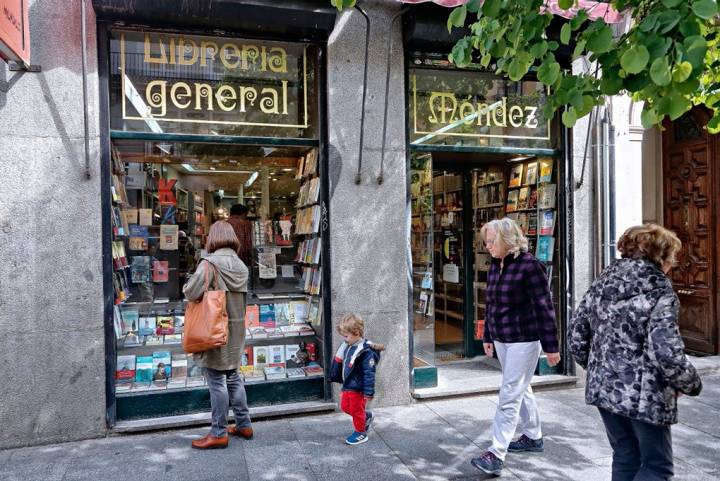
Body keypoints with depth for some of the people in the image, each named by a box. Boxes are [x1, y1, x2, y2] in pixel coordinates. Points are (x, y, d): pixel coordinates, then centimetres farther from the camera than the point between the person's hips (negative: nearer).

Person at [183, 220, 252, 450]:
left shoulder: (210, 263, -15)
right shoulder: (241, 265, 6)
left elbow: (191, 293, -20)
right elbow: (241, 295, 9)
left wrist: (188, 283, 0)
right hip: (237, 328, 7)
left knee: (217, 380, 1)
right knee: (233, 376, 18)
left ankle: (219, 433, 10)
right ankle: (243, 425, 26)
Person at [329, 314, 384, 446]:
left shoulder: (366, 351, -25)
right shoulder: (348, 346, 1)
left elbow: (369, 373, -24)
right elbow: (340, 362, 17)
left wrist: (369, 392, -22)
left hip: (358, 388, -9)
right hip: (348, 386, 9)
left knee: (356, 410, 7)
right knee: (345, 406, 18)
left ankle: (360, 433, 28)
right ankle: (367, 416, 39)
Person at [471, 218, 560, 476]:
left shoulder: (529, 266, -17)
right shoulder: (494, 267, 7)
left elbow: (544, 308, -16)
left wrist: (551, 346, -15)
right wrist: (487, 336, 18)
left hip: (524, 340, -8)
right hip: (501, 339, 8)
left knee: (509, 396, -6)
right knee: (521, 389, 20)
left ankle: (496, 454, -1)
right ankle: (533, 437, 37)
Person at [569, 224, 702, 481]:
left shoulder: (602, 283, 5)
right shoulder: (659, 291, -14)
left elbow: (577, 335, 6)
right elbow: (666, 354, -22)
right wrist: (692, 384, -4)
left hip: (604, 389, 6)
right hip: (644, 396, -6)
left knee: (625, 459, 21)